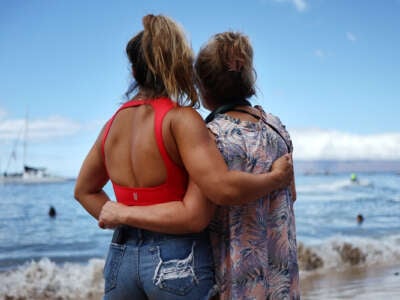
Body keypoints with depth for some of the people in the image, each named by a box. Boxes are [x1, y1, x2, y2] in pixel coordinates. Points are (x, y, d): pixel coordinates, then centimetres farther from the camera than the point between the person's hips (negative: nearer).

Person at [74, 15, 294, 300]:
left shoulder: (114, 122, 7)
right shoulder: (181, 119, -13)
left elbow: (85, 190, 18)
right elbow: (223, 187, -22)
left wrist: (123, 220, 11)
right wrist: (276, 178, -7)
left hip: (121, 258, 6)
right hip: (178, 262, -5)